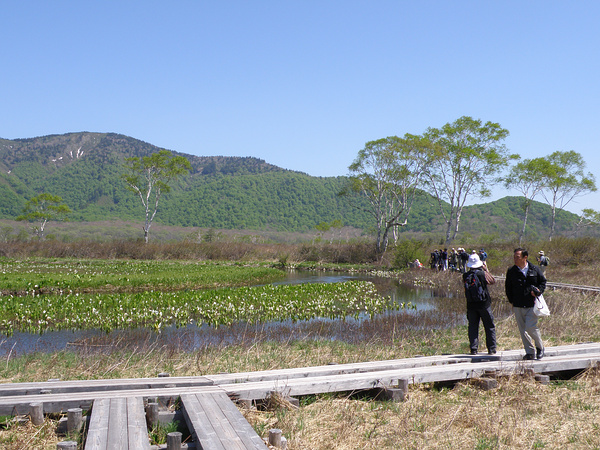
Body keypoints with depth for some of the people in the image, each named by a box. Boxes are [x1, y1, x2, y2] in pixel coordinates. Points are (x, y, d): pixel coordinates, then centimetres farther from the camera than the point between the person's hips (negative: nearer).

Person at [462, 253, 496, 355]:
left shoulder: (465, 276, -5)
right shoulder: (482, 274, -12)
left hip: (471, 305, 2)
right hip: (484, 304, -2)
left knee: (473, 327, 8)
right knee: (489, 327, 8)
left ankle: (473, 349, 3)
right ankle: (491, 349, 10)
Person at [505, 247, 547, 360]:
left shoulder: (535, 269, 1)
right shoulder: (511, 271, 4)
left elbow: (543, 282, 12)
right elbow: (508, 287, 13)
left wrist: (538, 291, -5)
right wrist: (512, 301, 7)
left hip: (532, 305, -3)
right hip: (518, 306, 3)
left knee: (530, 327, -13)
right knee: (522, 330, 4)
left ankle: (540, 347, 13)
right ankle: (530, 352, 15)